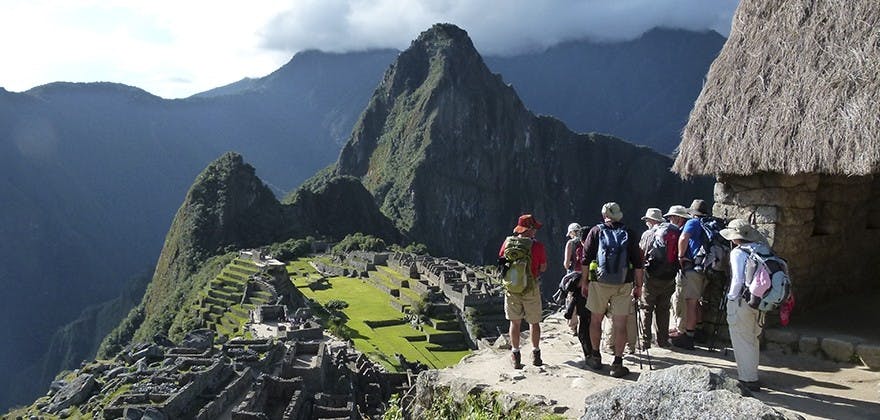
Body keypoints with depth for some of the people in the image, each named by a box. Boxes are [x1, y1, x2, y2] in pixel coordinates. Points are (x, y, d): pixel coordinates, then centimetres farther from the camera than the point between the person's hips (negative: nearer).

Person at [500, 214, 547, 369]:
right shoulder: (538, 246, -12)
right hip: (531, 288, -2)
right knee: (534, 322, 13)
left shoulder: (508, 243, -5)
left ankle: (515, 354, 11)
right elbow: (543, 268, -2)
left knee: (515, 322, 10)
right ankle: (535, 353, 20)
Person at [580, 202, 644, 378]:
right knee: (620, 324, 4)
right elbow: (637, 263, 2)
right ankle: (618, 363, 4)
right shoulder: (629, 234, 3)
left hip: (599, 283, 0)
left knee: (596, 319, 15)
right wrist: (638, 285, 9)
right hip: (623, 285, 0)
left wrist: (584, 280, 9)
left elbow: (586, 258, 0)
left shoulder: (596, 231, 1)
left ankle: (595, 357, 24)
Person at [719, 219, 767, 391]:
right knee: (752, 340, 21)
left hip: (741, 301, -7)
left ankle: (748, 380, 9)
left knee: (742, 342, 4)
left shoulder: (738, 252, -15)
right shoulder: (761, 249, 5)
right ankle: (752, 375, 33)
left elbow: (738, 279, -20)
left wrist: (731, 297, -7)